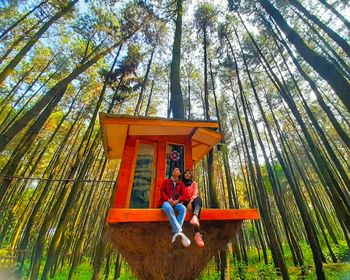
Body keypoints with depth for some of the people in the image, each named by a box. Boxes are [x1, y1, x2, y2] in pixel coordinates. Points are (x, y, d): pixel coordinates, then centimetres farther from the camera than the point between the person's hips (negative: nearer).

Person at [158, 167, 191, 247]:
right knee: (169, 208, -38)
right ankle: (180, 232, -46)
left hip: (176, 202, 2)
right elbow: (162, 191, 7)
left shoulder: (181, 183, 19)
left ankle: (175, 233, -38)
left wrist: (178, 200, -14)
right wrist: (168, 199, -12)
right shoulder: (166, 181, 20)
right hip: (166, 201, -2)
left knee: (183, 208, -32)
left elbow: (185, 194, 5)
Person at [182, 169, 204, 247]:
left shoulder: (194, 183, 17)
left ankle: (194, 217, -67)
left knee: (198, 199, -36)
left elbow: (195, 194, 0)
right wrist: (186, 203, -14)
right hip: (185, 202, -2)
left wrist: (190, 202, -20)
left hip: (193, 202, 2)